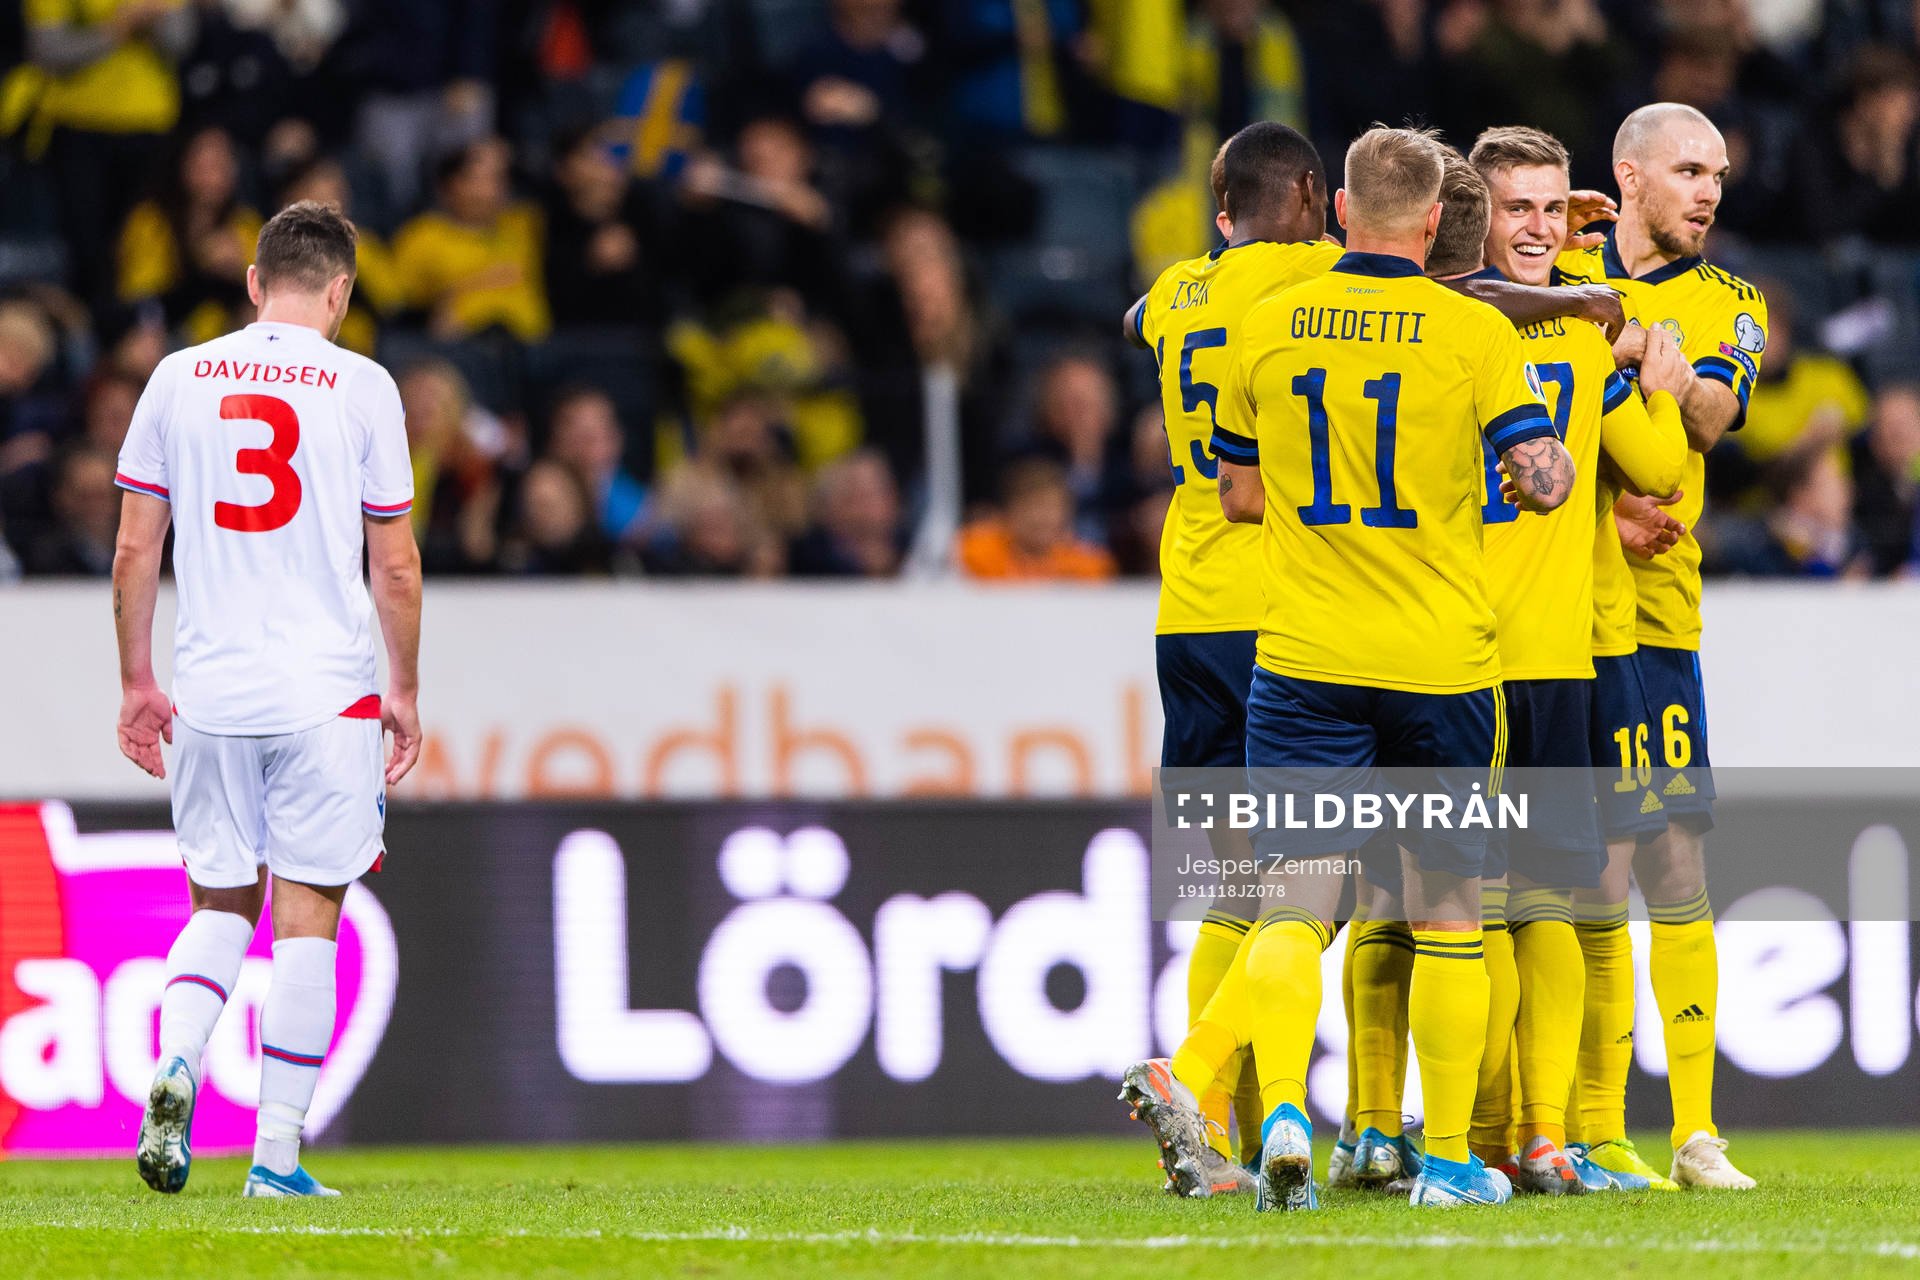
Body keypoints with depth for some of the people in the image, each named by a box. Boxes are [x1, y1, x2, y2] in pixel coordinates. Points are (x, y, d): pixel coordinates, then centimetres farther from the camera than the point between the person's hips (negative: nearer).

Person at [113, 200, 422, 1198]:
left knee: (218, 906, 15)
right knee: (306, 919, 2)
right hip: (325, 693, -3)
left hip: (208, 694, 3)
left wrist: (137, 685, 14)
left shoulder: (178, 379, 5)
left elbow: (134, 551, 6)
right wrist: (405, 692, 9)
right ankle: (277, 1153, 1)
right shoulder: (359, 387, -3)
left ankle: (175, 1065, -10)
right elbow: (395, 565, -2)